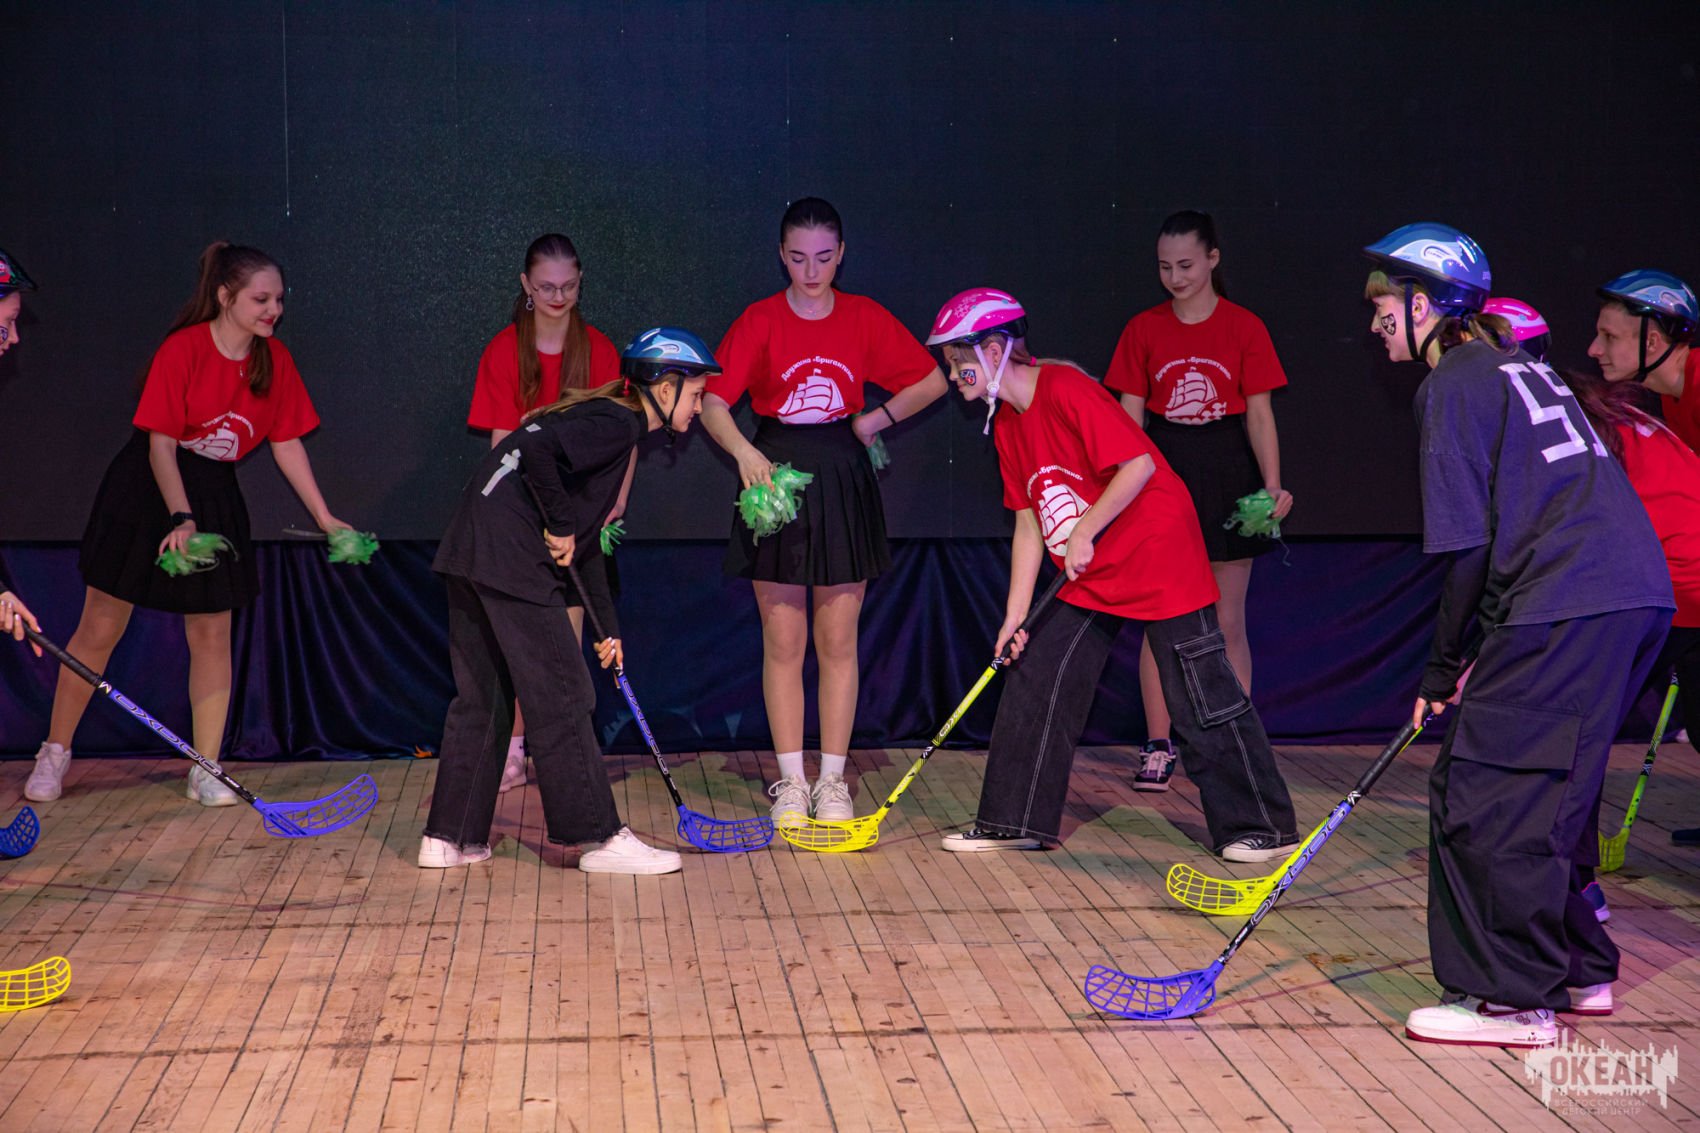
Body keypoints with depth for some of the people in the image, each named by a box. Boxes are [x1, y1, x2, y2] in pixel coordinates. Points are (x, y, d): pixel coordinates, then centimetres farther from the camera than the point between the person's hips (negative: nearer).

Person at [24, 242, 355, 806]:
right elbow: (160, 443, -18)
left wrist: (324, 517, 0)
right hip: (146, 490, -4)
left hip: (214, 498, 4)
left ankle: (205, 770, 8)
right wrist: (180, 519, -28)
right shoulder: (182, 350, -18)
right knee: (100, 629, 2)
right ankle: (54, 754, 17)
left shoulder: (275, 361, -2)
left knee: (212, 633, 1)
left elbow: (287, 443, 4)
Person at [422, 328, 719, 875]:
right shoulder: (617, 424, -9)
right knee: (561, 697, -2)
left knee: (481, 699, 15)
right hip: (511, 559, -10)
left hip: (471, 555, 10)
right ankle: (601, 838, 5)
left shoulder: (608, 421, 21)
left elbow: (584, 541, 24)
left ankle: (450, 838, 21)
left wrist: (608, 625, 24)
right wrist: (561, 526, -13)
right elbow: (537, 449, -26)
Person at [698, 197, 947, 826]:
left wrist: (874, 420, 2)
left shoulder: (865, 318, 2)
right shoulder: (760, 321, -3)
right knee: (783, 643, 2)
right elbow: (712, 402, -11)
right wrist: (744, 451, -27)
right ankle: (791, 781, 12)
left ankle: (833, 780, 13)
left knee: (838, 641, 4)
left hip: (843, 483, 1)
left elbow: (931, 381, 10)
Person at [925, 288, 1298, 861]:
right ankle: (1015, 820, 16)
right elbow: (1029, 524, 9)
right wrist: (1015, 615, 4)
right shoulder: (1008, 426, 8)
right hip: (1088, 578, 9)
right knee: (1035, 681, 5)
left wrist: (1085, 533, -17)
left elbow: (1139, 464, -22)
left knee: (1204, 699, -3)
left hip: (1159, 559, -8)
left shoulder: (1065, 390, -18)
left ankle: (1264, 828, 9)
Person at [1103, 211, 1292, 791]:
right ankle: (1158, 747, 11)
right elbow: (1130, 415, 4)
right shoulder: (1143, 329, 3)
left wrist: (1272, 486, -10)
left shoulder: (1244, 327, 0)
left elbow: (1259, 414, 0)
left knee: (1227, 622, 4)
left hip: (1226, 475, -1)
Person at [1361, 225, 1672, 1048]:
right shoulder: (1522, 368, 22)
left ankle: (1512, 999, 1)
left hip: (1566, 611, -9)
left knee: (1481, 791, -3)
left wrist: (1442, 671, 0)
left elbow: (1469, 547, -10)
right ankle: (1576, 968, 29)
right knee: (1547, 788, 19)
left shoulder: (1452, 385, -4)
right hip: (1639, 596, 9)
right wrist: (1472, 663, 24)